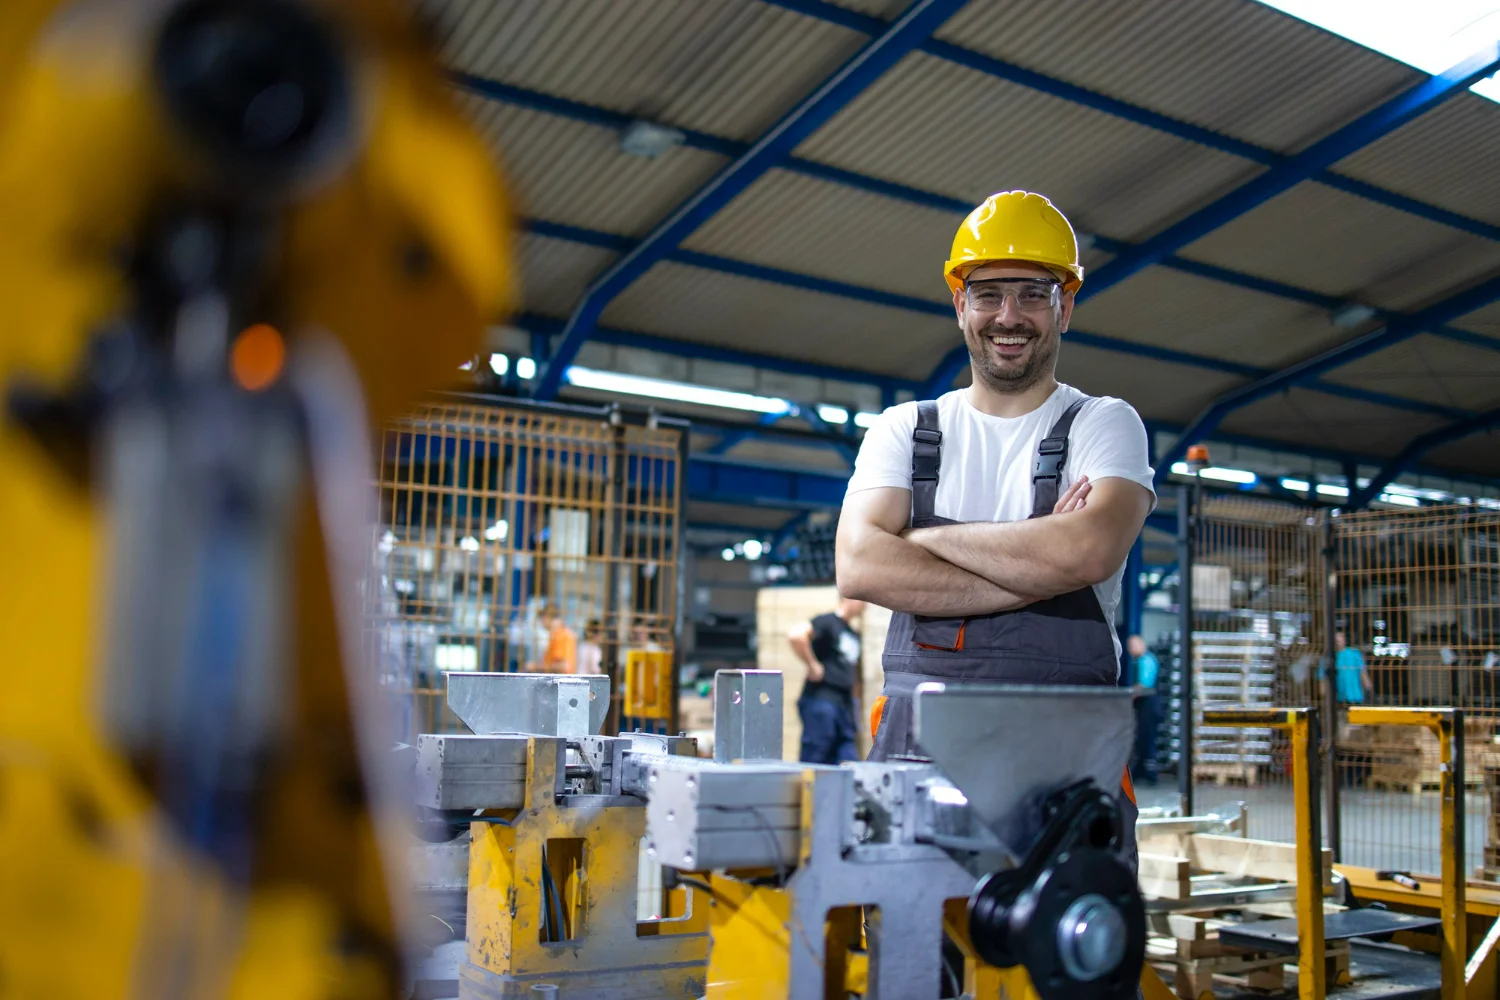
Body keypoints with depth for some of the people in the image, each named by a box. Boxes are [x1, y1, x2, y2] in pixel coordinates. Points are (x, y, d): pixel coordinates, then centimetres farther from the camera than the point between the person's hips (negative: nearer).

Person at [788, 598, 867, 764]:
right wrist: (812, 665, -17)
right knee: (814, 758, -6)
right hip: (821, 699, -8)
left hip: (845, 703, 8)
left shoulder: (854, 635, 18)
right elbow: (796, 635, -24)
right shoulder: (827, 622, -7)